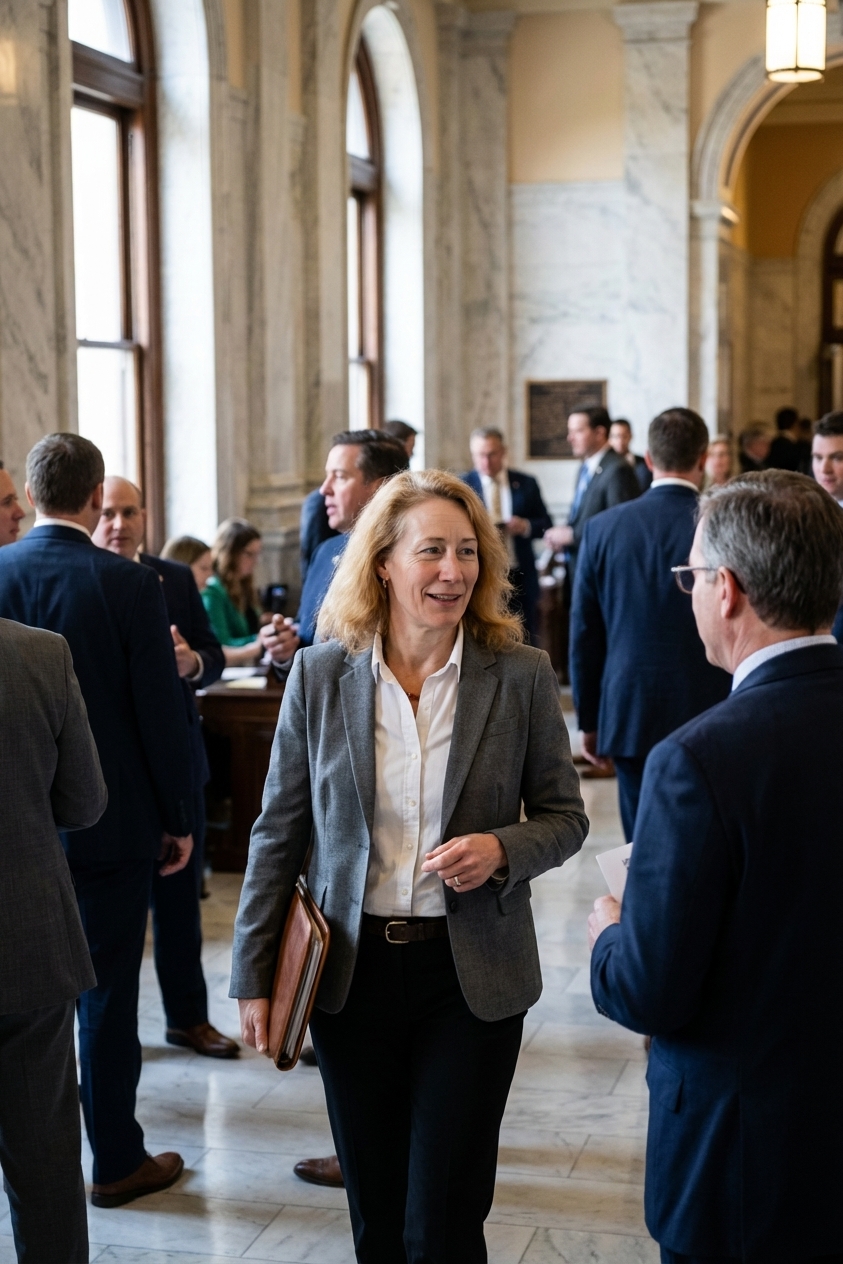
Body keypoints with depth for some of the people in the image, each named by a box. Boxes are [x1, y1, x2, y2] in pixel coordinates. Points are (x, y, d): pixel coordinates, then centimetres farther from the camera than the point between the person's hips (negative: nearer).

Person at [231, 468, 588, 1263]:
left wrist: (501, 850, -18)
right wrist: (254, 974, 1)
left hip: (472, 978, -1)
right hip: (352, 971, 2)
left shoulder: (521, 676, -5)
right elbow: (279, 832, 3)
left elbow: (565, 817, 4)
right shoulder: (320, 674, -2)